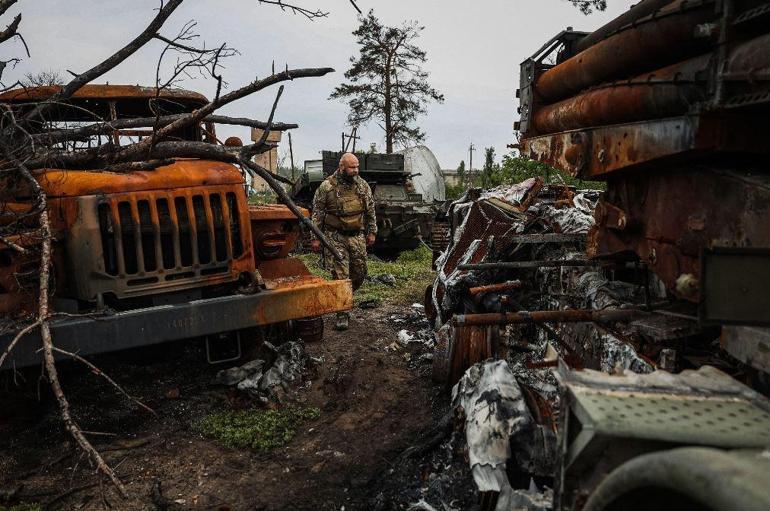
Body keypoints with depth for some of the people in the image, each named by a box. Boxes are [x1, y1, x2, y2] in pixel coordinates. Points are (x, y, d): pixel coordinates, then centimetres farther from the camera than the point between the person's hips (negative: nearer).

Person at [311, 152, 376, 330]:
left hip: (357, 236, 4)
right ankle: (342, 313, 3)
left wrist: (372, 232, 12)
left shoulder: (363, 186, 5)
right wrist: (316, 237, -4)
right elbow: (317, 214, -2)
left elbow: (371, 211, 14)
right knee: (341, 276, -6)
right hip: (336, 237, -4)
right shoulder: (327, 187, -6)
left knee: (359, 274, 7)